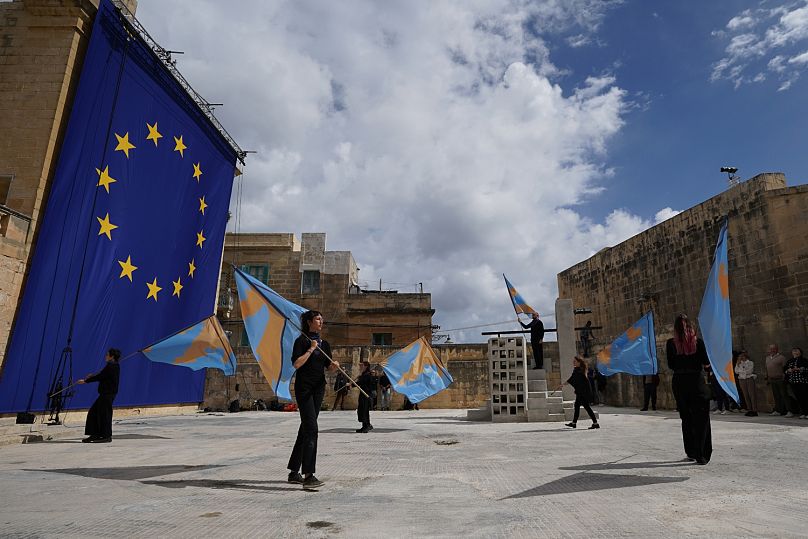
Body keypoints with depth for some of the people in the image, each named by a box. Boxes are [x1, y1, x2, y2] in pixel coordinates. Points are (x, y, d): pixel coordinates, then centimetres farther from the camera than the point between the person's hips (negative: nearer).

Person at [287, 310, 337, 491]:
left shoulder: (324, 344, 13)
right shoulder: (301, 341, -5)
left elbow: (328, 366, 18)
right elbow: (296, 364, -16)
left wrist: (334, 365, -3)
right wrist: (311, 349, -15)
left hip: (319, 388, 7)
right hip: (304, 388, -7)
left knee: (305, 428, 12)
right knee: (311, 428, -16)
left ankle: (294, 472, 23)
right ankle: (308, 476, -16)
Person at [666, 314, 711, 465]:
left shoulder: (671, 343, -5)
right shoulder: (698, 341, -7)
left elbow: (671, 365, -2)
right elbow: (706, 362, -3)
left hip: (680, 383, 1)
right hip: (697, 382, -1)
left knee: (686, 419, 14)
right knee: (701, 420, 6)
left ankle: (691, 453, 20)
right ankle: (701, 455, 3)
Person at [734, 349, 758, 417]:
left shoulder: (750, 362, 1)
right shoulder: (740, 363, 14)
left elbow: (749, 371, -10)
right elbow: (736, 371, 4)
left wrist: (740, 371, -3)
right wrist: (738, 363, -1)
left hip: (749, 379, -4)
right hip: (742, 380, 4)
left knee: (752, 395, -6)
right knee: (746, 395, 2)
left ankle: (754, 410, -4)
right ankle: (749, 410, 6)